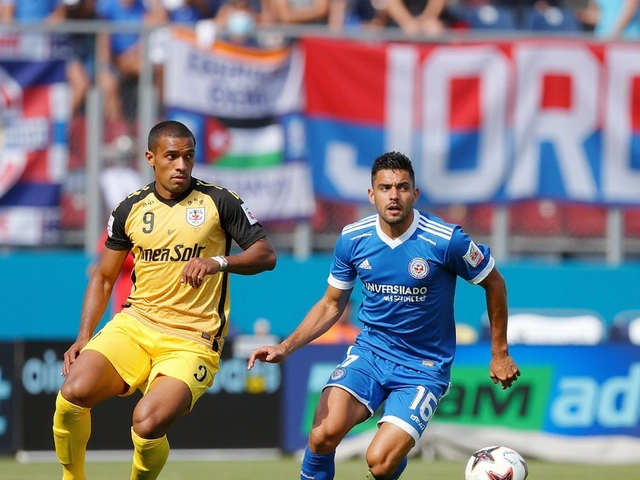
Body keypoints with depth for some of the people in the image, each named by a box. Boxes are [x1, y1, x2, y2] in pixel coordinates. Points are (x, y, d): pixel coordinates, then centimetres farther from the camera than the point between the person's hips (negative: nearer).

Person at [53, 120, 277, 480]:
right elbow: (104, 278, 17)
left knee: (148, 423, -28)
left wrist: (218, 263, -22)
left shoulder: (218, 201, -1)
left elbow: (266, 255, -2)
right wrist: (84, 338, 4)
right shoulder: (131, 209, 8)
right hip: (134, 327, 3)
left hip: (192, 340, -3)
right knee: (74, 393, -22)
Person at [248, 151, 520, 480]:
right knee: (324, 433, -25)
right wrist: (286, 347, -7)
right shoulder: (352, 240, -5)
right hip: (370, 351, 3)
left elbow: (494, 284, 0)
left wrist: (499, 354, 6)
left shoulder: (445, 240, -17)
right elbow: (331, 305, 9)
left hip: (423, 367, -3)